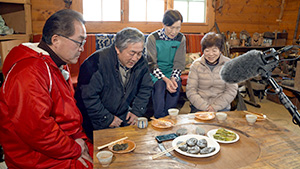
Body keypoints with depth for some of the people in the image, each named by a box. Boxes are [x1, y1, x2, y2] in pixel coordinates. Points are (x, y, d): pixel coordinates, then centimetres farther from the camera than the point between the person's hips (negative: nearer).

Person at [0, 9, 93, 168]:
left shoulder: (59, 66, 12)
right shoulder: (28, 73, -22)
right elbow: (36, 130, -27)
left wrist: (79, 137, 3)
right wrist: (75, 149, -14)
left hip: (69, 147, 9)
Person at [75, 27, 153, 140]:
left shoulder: (141, 62, -5)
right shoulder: (97, 62, -24)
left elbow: (146, 88, 10)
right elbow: (88, 96, -22)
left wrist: (136, 111, 0)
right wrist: (107, 119, -17)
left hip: (123, 116, 6)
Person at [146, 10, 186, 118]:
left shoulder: (181, 39, -1)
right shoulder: (152, 38, -10)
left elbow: (179, 63, -1)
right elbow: (151, 64, -12)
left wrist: (173, 78, -21)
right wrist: (165, 79, -26)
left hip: (172, 73, 2)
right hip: (155, 73, -2)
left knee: (176, 85, -30)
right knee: (159, 85, -33)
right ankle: (159, 120, -21)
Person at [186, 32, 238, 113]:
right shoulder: (196, 64, 2)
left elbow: (232, 90, -1)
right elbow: (190, 90, -2)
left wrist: (215, 106, -11)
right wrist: (204, 107, -13)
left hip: (221, 107, 0)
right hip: (199, 107, 0)